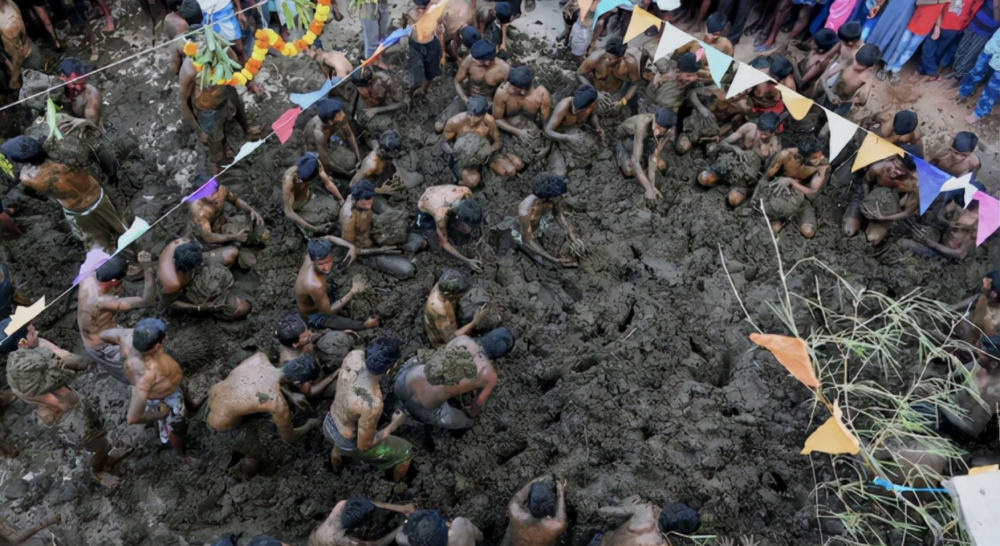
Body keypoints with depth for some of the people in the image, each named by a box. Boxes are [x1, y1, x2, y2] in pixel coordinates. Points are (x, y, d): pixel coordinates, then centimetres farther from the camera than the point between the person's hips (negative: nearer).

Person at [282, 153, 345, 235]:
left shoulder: (316, 164, -26)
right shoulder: (288, 180, -39)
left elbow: (328, 183, -8)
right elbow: (288, 213, -37)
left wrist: (342, 200, -13)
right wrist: (313, 229, -42)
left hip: (309, 197, 5)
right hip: (297, 209, -5)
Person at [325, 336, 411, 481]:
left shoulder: (354, 355, -28)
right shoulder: (372, 404, -44)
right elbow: (364, 445, -25)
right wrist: (394, 425, -14)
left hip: (328, 425, 6)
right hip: (348, 444, -6)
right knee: (404, 452, 19)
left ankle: (336, 454, 75)